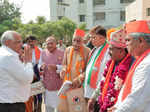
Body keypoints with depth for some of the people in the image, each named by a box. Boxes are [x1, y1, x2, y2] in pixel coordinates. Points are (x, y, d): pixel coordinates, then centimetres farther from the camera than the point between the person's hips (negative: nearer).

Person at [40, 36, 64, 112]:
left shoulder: (61, 53, -5)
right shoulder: (43, 53, 6)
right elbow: (39, 65, 6)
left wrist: (56, 67, -29)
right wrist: (41, 67, -17)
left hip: (59, 86, -3)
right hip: (47, 86, 3)